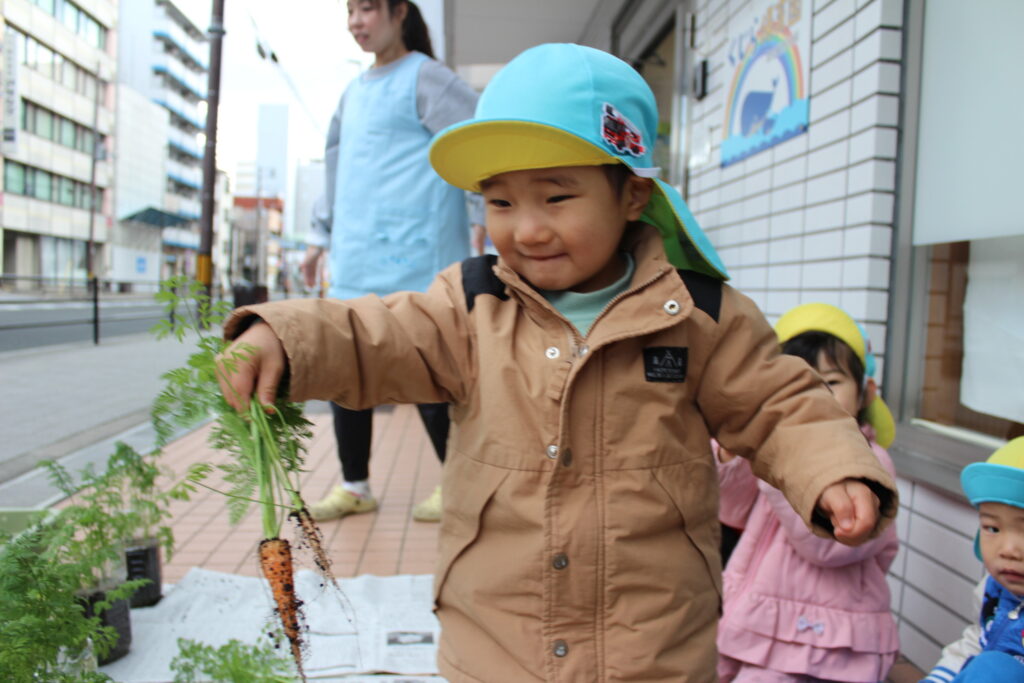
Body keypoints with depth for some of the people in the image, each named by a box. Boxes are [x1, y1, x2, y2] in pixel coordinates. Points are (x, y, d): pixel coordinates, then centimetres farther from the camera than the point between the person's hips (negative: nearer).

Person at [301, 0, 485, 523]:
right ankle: (353, 486, 22)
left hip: (414, 263, -8)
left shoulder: (424, 77, -2)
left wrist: (486, 217, -15)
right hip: (354, 268, 8)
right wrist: (320, 238, 23)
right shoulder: (355, 91, 21)